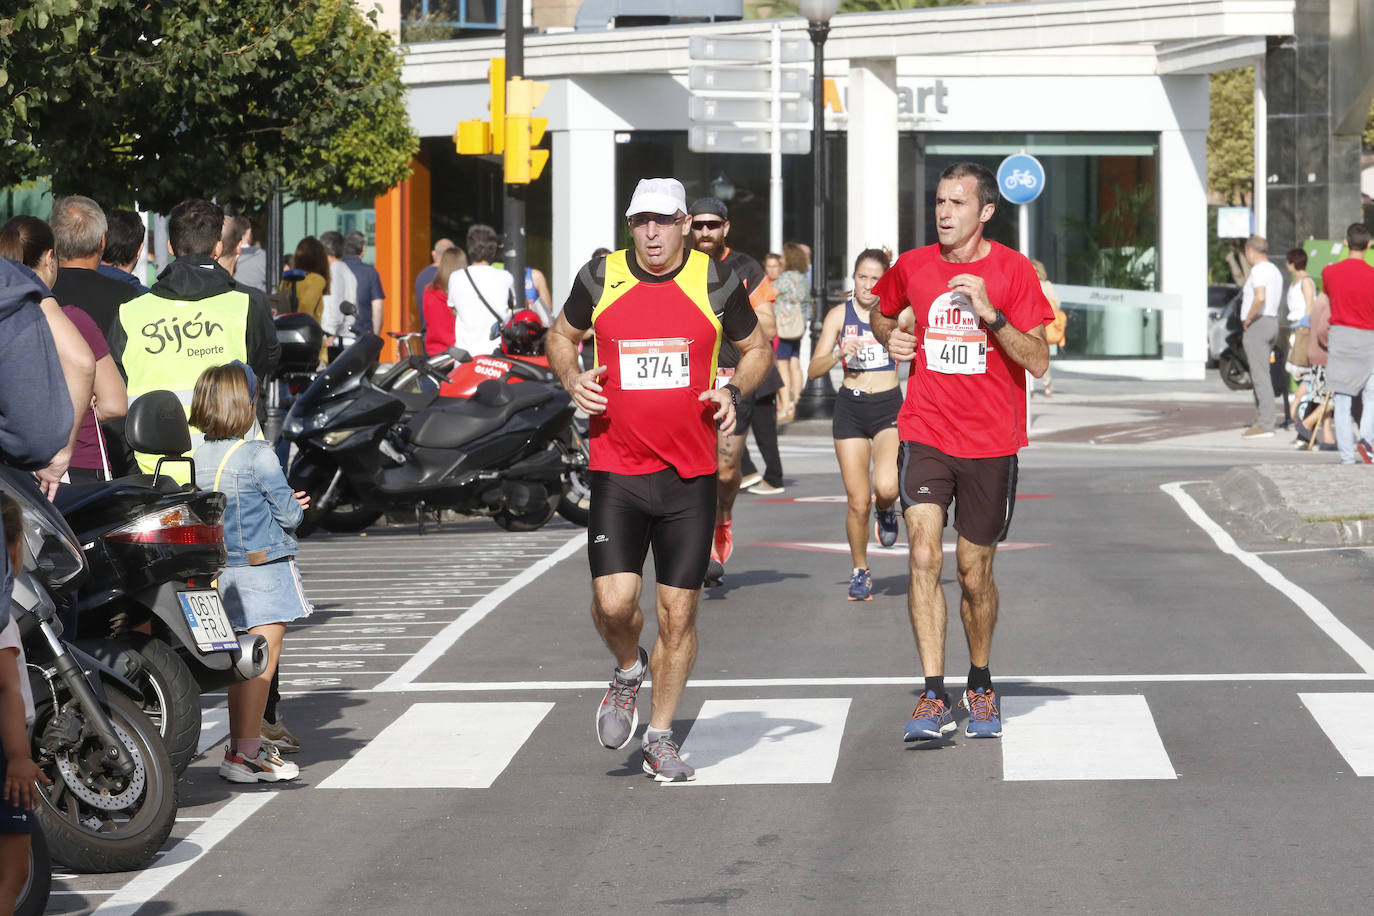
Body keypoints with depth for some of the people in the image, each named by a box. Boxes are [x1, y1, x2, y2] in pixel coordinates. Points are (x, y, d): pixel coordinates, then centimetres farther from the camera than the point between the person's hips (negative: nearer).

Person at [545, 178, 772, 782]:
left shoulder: (714, 282, -1)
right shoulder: (601, 277, 0)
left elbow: (756, 348, 13)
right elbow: (562, 335, 17)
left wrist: (734, 392, -6)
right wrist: (572, 378, -3)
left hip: (691, 478, 0)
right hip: (617, 469, 0)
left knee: (679, 612, 2)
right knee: (613, 601, -14)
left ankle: (660, 738, 18)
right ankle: (628, 671, 21)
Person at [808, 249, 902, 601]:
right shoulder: (839, 315, 2)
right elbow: (813, 370, -1)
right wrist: (839, 354, -21)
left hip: (889, 406, -1)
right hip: (850, 408, 1)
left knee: (886, 487, -24)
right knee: (857, 502, -2)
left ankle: (886, 510, 13)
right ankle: (860, 571, 19)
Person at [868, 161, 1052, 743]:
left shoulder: (1014, 271, -4)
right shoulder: (911, 268, 5)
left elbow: (1038, 362, -9)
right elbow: (882, 314, 27)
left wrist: (991, 313, -21)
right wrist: (890, 336, 4)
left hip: (991, 443, -1)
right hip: (925, 433, 1)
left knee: (975, 574, 8)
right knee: (924, 557, -16)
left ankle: (980, 685, 31)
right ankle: (934, 698, -15)